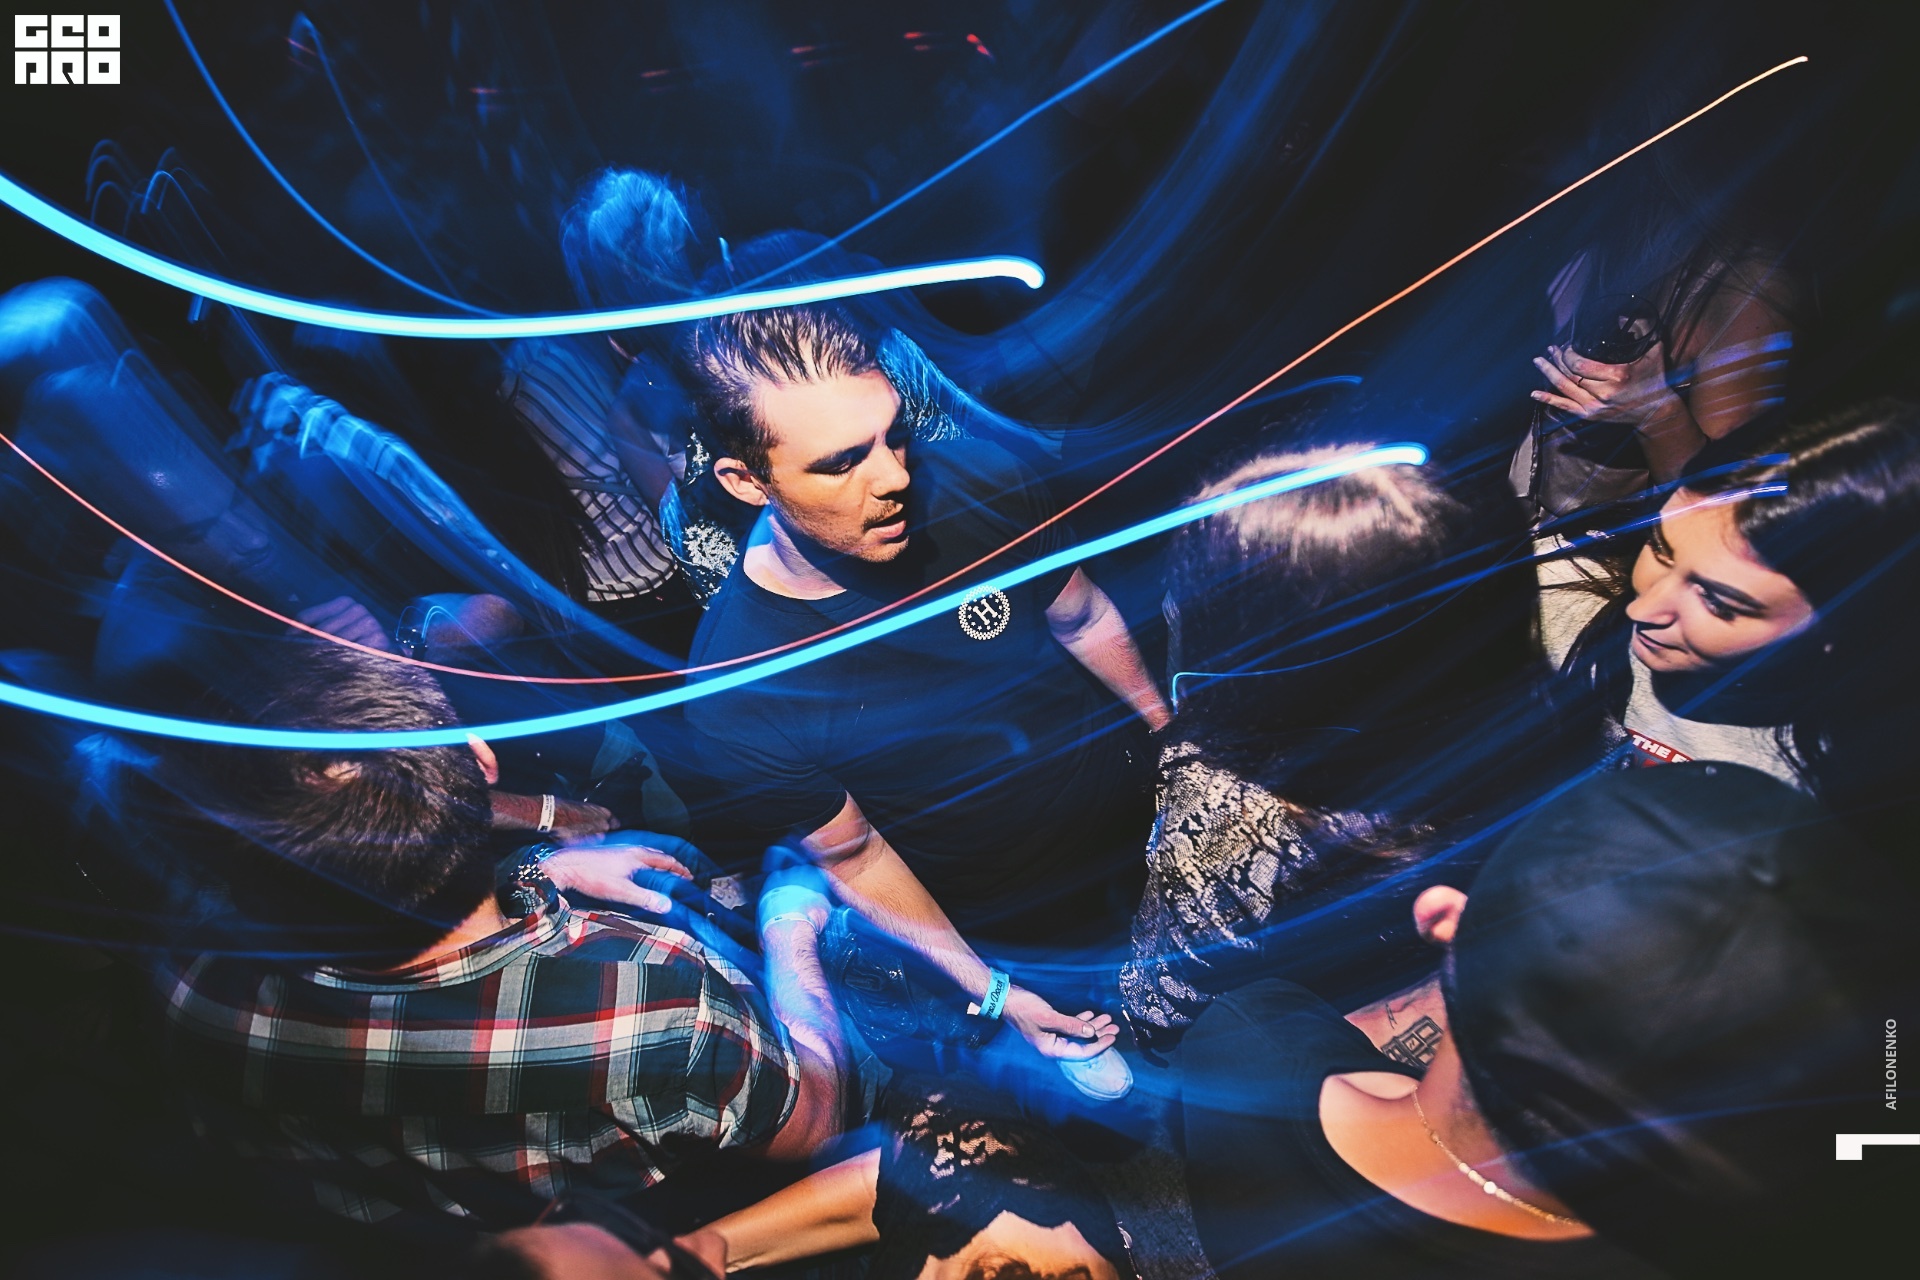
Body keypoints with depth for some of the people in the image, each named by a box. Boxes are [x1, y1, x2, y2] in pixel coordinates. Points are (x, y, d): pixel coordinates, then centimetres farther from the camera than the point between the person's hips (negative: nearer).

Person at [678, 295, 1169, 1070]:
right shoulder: (740, 696, -33)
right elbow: (854, 859, -16)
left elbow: (1083, 620, -5)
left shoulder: (980, 484, -25)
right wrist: (991, 994, -11)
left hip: (1137, 818, 3)